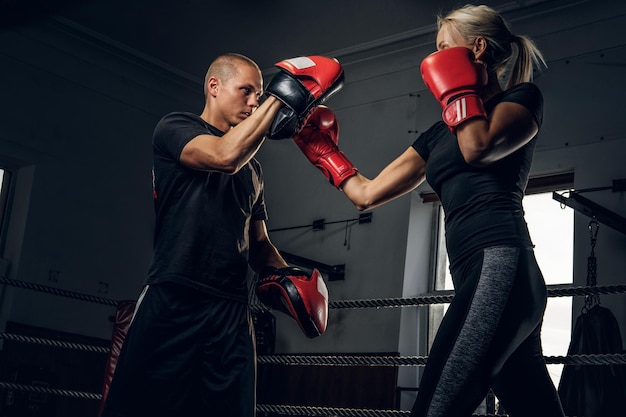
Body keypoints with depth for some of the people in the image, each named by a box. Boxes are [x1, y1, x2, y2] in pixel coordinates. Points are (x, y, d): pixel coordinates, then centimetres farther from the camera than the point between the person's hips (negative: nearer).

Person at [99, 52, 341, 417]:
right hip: (173, 303, -6)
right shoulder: (175, 128, 4)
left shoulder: (253, 168, 23)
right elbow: (225, 156, -17)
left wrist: (283, 275, 5)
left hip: (233, 312, 6)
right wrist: (281, 98, -10)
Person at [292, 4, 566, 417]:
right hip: (480, 276, 8)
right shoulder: (441, 133, 25)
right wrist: (321, 150, 32)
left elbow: (478, 149, -14)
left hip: (497, 265, -8)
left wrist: (457, 88, 0)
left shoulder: (524, 97, 8)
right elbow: (368, 193, 26)